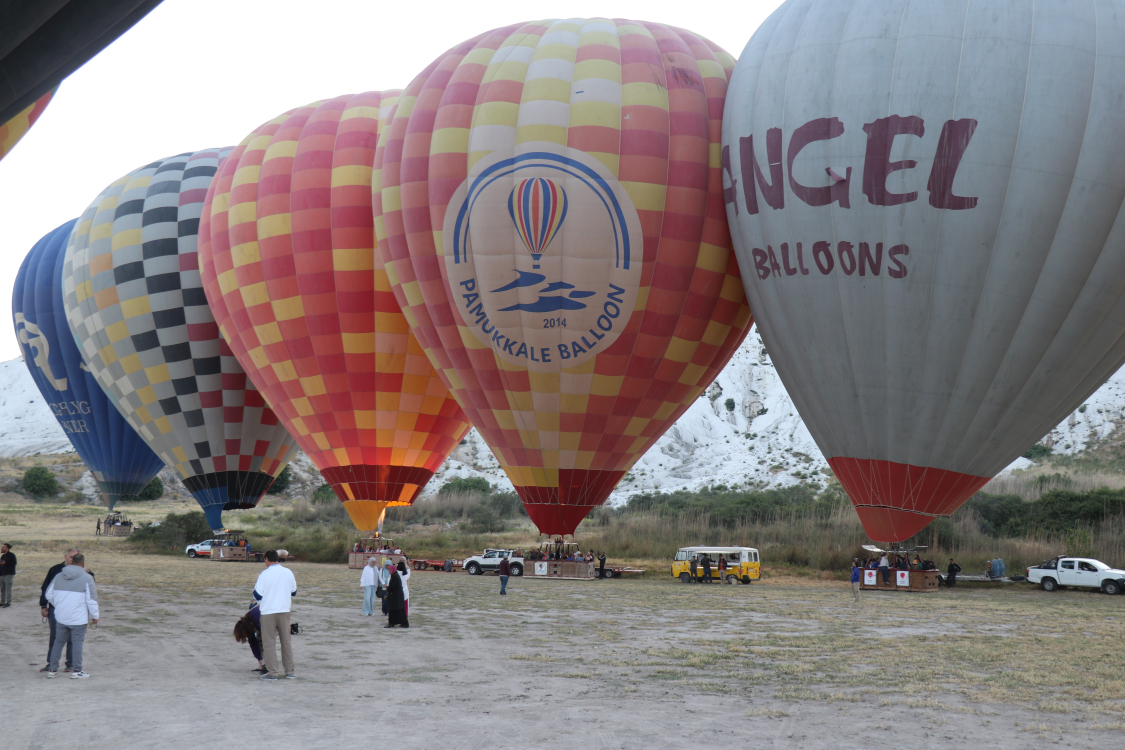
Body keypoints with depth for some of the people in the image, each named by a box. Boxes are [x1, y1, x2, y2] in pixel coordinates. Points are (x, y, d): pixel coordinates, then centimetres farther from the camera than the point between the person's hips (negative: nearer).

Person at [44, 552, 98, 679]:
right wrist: (95, 615, 1)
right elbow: (91, 599, -9)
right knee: (77, 642, 2)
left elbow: (49, 595, 14)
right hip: (79, 618, -5)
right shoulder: (87, 578, -8)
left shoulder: (59, 576, 7)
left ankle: (52, 669, 18)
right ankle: (77, 671, 3)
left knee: (59, 641, 14)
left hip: (61, 617, 5)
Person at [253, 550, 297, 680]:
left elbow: (258, 595, -11)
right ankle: (289, 671, 15)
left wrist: (256, 585, 9)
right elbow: (294, 592, 13)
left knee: (269, 642, 2)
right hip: (284, 610, 4)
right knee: (286, 641, 13)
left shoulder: (265, 574, -12)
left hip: (268, 612, -4)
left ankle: (272, 672, 0)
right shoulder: (288, 572, 2)